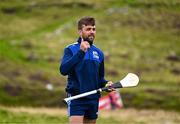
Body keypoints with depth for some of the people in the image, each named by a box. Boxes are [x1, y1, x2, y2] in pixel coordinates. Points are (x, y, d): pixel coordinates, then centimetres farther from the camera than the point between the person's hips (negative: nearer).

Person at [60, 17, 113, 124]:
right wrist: (81, 52, -26)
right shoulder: (70, 49, -4)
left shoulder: (99, 53, 12)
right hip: (76, 99, -6)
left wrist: (106, 84, -1)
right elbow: (63, 70, -21)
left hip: (93, 99, 6)